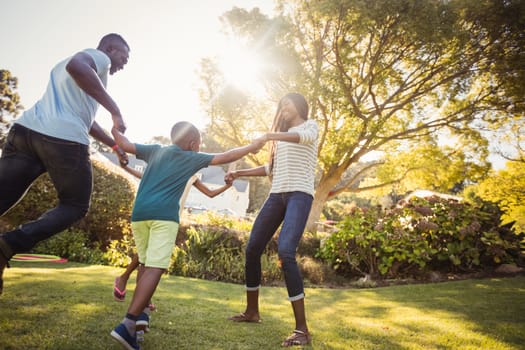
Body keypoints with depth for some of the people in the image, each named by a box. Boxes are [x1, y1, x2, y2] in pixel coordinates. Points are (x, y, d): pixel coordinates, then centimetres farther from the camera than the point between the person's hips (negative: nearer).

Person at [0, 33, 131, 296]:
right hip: (64, 139, -7)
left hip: (24, 130, 7)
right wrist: (115, 111, -15)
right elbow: (76, 66, -18)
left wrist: (115, 145, 45)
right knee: (75, 206, 10)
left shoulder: (60, 66, 38)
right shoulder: (99, 58, 9)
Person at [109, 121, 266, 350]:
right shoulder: (192, 158, 14)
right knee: (155, 268, -10)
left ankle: (141, 310, 19)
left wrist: (113, 128, 39)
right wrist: (252, 147, 26)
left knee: (146, 264, 22)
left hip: (139, 213, 6)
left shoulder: (155, 151, 23)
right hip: (164, 214, -5)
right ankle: (127, 324, -20)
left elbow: (125, 144, 20)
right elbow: (224, 158, 15)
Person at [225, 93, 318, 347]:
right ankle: (252, 311, 20)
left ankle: (302, 329, -18)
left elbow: (306, 137, -18)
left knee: (285, 253, -24)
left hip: (299, 194, -7)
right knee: (253, 249, 3)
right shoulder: (283, 134, 28)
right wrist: (240, 173, 23)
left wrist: (271, 135, -30)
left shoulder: (310, 125, 8)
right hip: (277, 194, 7)